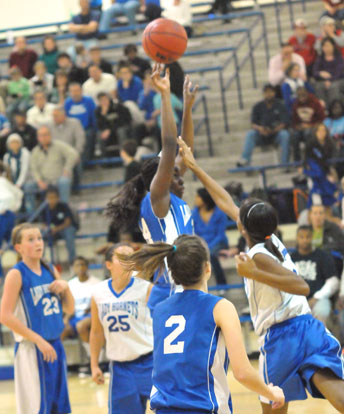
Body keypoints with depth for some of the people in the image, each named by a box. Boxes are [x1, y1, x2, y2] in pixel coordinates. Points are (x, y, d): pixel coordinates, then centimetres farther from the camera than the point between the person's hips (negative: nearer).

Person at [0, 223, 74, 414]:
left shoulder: (51, 271, 9)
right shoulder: (17, 274, -10)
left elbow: (69, 309, 16)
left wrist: (65, 287, -4)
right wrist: (38, 340, -18)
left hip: (55, 346, 7)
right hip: (31, 349, -7)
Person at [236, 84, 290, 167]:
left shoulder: (280, 106, 1)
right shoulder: (258, 107, 7)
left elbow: (284, 123, -9)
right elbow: (253, 124, 0)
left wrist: (273, 131, -27)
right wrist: (259, 128, -24)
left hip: (276, 133, -1)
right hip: (262, 135, 2)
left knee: (285, 134, -33)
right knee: (250, 133, -27)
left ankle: (285, 163, -32)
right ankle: (245, 160, -41)